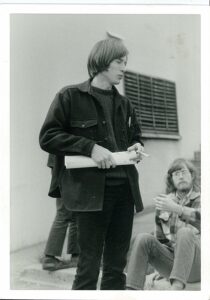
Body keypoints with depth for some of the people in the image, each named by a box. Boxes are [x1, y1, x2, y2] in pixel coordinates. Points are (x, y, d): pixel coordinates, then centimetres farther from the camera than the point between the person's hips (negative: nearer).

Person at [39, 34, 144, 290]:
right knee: (89, 264, 0)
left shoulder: (124, 104, 17)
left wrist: (137, 146, 5)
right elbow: (47, 137, -7)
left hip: (125, 189, 6)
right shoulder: (70, 96, -1)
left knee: (117, 264, 13)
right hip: (91, 190, -6)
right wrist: (90, 147, -17)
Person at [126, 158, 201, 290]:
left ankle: (176, 286, -44)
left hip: (195, 265, -3)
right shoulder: (164, 200, 14)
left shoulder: (199, 199, 6)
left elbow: (198, 217, -20)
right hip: (170, 260, 3)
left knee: (185, 232, -32)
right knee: (143, 238, -23)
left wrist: (175, 208, -34)